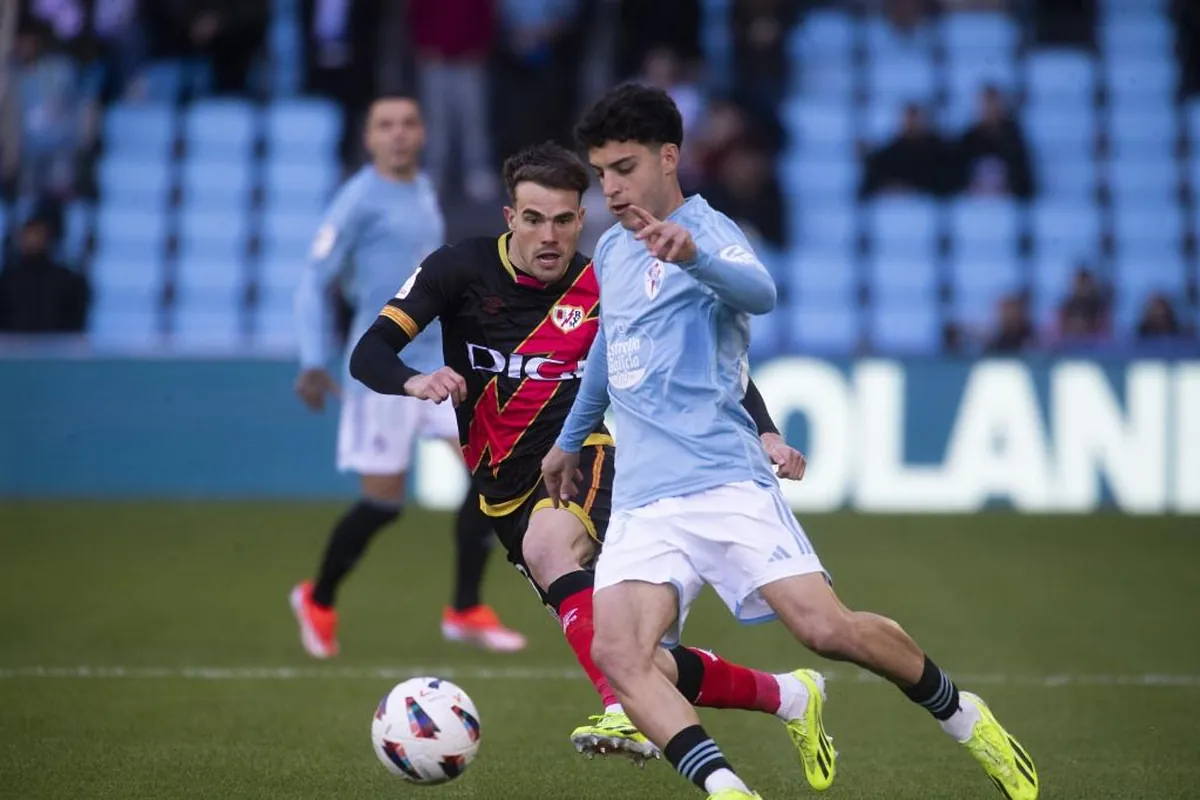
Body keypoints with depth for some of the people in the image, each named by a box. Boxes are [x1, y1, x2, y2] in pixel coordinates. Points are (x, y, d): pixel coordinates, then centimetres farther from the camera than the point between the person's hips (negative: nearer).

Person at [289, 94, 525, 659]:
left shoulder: (423, 190, 12)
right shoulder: (360, 199, -10)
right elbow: (315, 279, -9)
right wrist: (312, 363, -16)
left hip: (441, 354, 7)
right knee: (383, 501, -3)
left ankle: (466, 612, 4)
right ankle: (318, 602, 21)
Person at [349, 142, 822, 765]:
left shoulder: (604, 291, -5)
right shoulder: (464, 269, -4)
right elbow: (368, 354, -8)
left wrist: (764, 433, -14)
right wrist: (413, 381, -31)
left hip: (581, 463, -2)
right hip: (506, 490, 3)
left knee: (547, 544, -38)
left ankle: (624, 712, -51)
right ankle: (786, 696, 12)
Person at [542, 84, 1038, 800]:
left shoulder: (705, 229, -4)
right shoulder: (611, 252, 19)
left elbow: (759, 293, -28)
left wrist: (690, 256, -49)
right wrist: (571, 440, 50)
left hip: (724, 479, -6)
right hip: (641, 501, 6)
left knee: (826, 628, -16)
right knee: (618, 654, -21)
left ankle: (964, 718, 11)